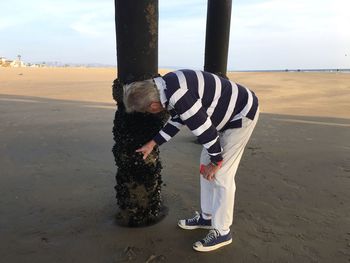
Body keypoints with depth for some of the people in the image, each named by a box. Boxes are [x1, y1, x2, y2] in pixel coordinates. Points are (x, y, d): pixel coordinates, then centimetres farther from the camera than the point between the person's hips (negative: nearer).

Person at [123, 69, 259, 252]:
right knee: (205, 166, 13)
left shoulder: (179, 97, -34)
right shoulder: (166, 86, -2)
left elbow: (204, 129, -27)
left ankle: (221, 232, 10)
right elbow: (176, 121, 10)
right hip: (226, 113, 10)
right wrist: (152, 143, 12)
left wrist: (215, 161, -12)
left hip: (242, 113, -10)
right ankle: (207, 216, 28)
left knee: (221, 175, -7)